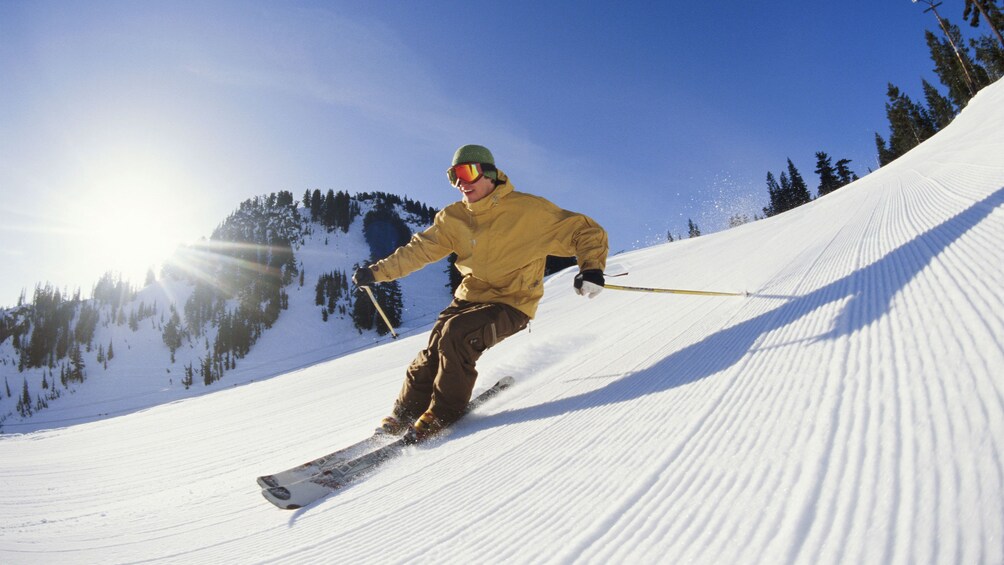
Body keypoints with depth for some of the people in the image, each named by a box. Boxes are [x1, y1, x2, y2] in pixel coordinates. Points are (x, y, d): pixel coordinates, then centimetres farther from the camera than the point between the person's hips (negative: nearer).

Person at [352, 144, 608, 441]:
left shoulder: (528, 210, -14)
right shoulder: (454, 218, 2)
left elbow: (585, 230, -12)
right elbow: (419, 249, 9)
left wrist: (591, 268, -30)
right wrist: (377, 271, 4)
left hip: (512, 304, -5)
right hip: (469, 297, 5)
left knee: (457, 333, -27)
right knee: (433, 352, -10)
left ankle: (445, 413, -6)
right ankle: (404, 415, 13)